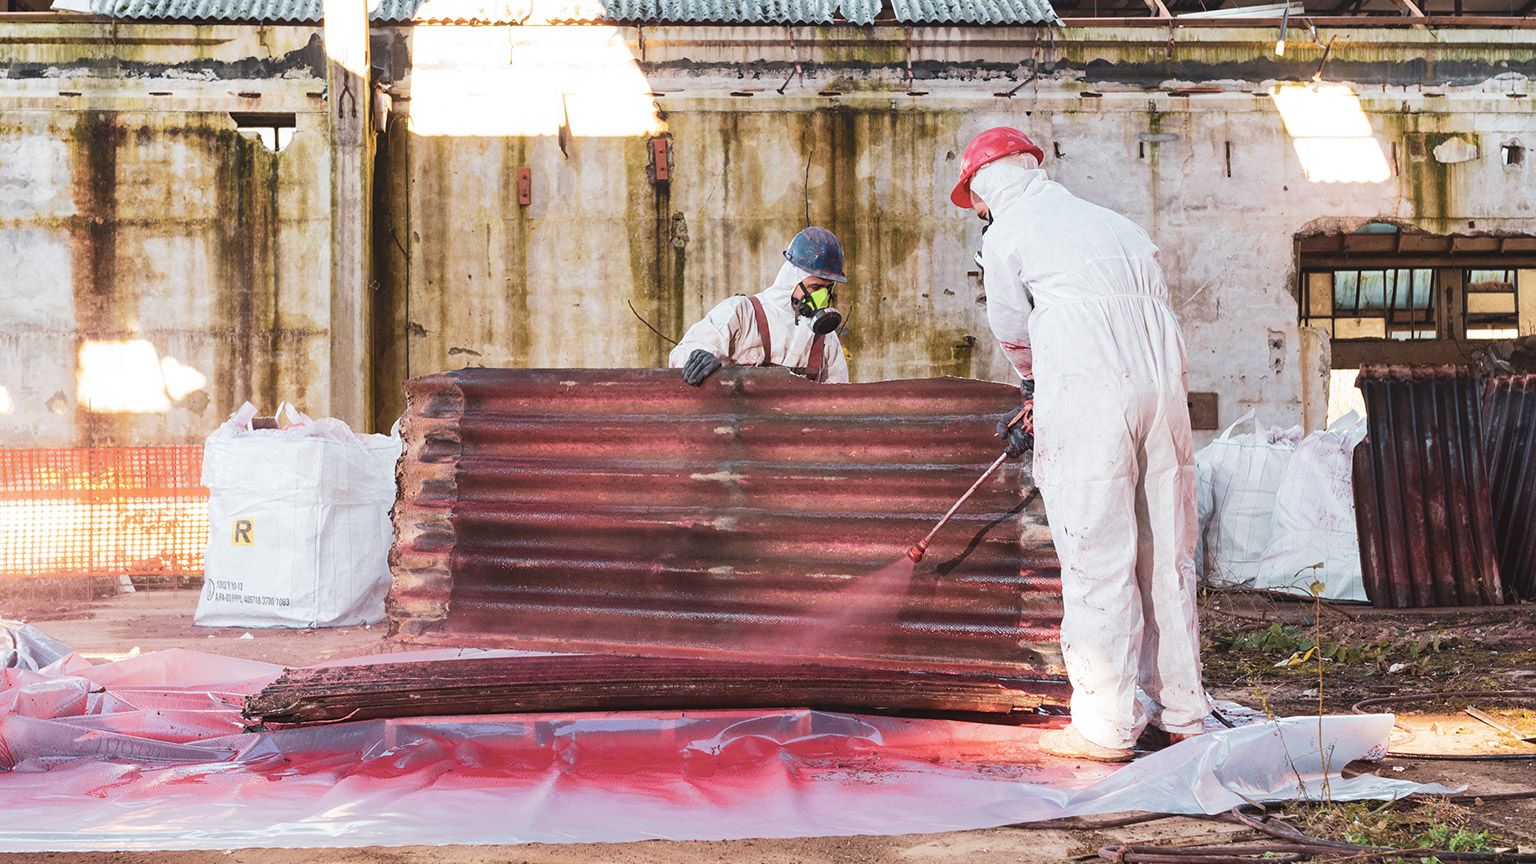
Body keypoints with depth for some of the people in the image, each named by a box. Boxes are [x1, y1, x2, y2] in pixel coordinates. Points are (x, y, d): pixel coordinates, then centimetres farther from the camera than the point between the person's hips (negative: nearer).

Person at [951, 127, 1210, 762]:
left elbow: (1013, 333, 16)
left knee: (1098, 560, -3)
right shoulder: (1113, 223, 26)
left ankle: (1107, 725, -1)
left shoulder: (1006, 235, 7)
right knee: (1166, 554, 11)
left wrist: (1033, 379, 40)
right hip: (1162, 384, 6)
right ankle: (1181, 712, 18)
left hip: (1088, 393, -6)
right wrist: (1046, 413, 31)